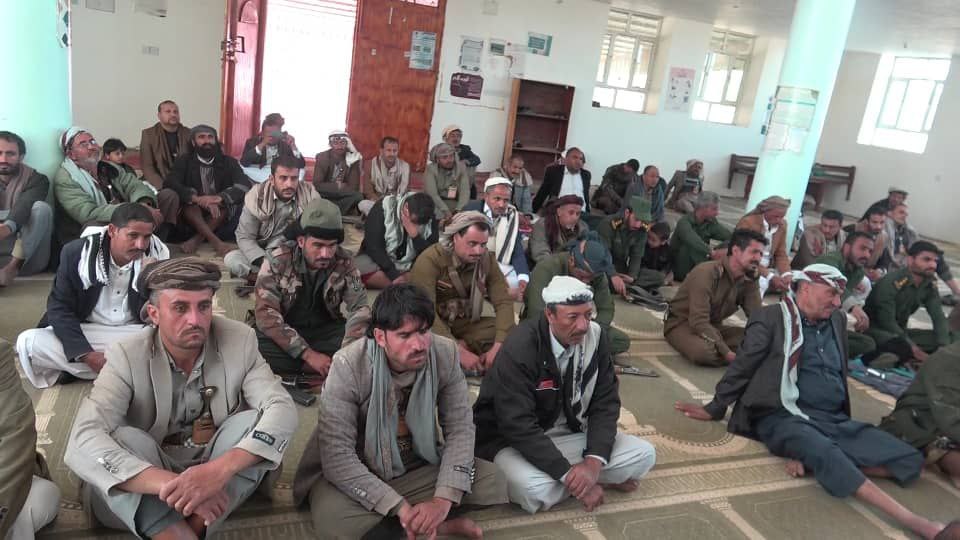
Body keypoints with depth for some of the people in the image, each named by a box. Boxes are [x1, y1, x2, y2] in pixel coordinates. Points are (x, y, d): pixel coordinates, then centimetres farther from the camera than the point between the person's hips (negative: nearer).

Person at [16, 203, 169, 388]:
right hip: (83, 334, 0)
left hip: (134, 335, 1)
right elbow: (59, 308, -8)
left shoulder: (158, 257, -9)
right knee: (27, 342, -25)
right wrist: (88, 355, -21)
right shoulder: (76, 252, -9)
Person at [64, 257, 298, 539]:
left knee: (253, 422, -26)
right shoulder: (127, 356, -16)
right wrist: (171, 484, -44)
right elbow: (83, 442, -30)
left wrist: (219, 470, -41)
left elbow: (283, 409, -23)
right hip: (151, 478, -1)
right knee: (124, 440, -30)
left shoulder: (239, 340, -13)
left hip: (226, 478, 1)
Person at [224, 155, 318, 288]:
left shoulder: (310, 195, -9)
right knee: (231, 259, -25)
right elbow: (244, 237, -10)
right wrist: (264, 262, -27)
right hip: (262, 254, 0)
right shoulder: (257, 196, -11)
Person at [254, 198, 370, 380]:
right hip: (284, 332, -1)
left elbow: (360, 308, -15)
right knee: (257, 350, -33)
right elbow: (266, 314, -23)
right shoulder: (276, 262, -17)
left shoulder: (344, 262, -11)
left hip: (326, 330, 1)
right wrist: (309, 354, -30)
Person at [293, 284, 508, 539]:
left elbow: (460, 429, -12)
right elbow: (337, 456, -27)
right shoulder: (349, 366, -25)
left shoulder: (445, 353, -15)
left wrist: (444, 500, -27)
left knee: (492, 479, -15)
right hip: (356, 475, -2)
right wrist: (400, 506, -32)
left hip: (418, 469, 2)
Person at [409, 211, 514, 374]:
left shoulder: (487, 260, -6)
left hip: (466, 326, 4)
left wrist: (498, 346, -29)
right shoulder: (430, 260, -20)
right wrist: (459, 351, -35)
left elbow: (504, 302, -12)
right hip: (433, 326, -4)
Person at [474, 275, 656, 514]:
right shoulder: (520, 348, -26)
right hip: (515, 440, -4)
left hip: (571, 434, 4)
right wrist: (570, 475, -29)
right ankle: (602, 481, -5)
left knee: (644, 454, -8)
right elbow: (519, 426, -28)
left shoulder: (597, 336, -10)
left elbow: (605, 404, -6)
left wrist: (594, 462, -21)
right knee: (535, 490, -34)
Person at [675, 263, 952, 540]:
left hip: (835, 420, 7)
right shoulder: (771, 318, -1)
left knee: (910, 459, -10)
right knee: (827, 454, -37)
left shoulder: (837, 320, 18)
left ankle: (814, 459, -16)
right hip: (785, 418, -7)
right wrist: (714, 409, 5)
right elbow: (741, 367, 1)